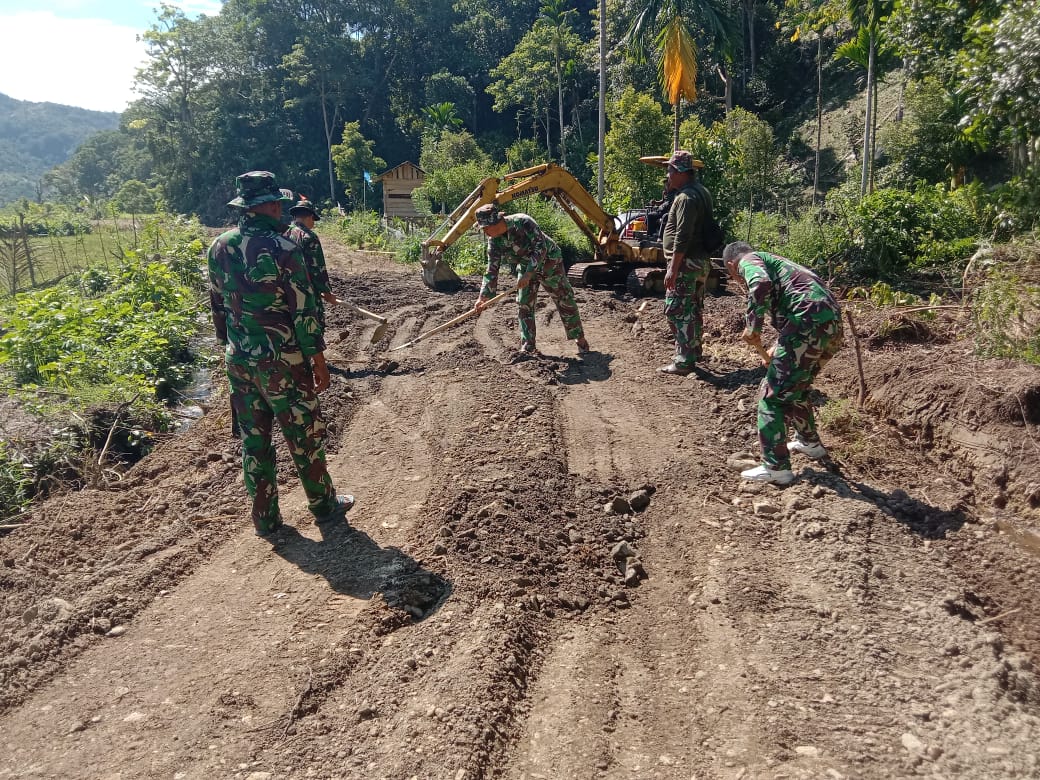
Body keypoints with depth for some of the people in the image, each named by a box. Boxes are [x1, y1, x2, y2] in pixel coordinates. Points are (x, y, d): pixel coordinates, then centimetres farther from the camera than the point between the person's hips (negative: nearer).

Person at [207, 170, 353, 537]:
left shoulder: (219, 247, 2)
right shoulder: (282, 249, -17)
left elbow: (217, 306, 11)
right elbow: (304, 311, -15)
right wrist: (319, 361, -7)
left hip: (238, 361, 6)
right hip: (281, 362, -6)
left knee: (253, 439, 13)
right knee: (305, 437, 10)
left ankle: (265, 517, 23)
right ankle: (324, 506, 25)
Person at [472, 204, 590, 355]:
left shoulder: (523, 222, -32)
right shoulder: (494, 241, -15)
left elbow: (540, 247, -34)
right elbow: (492, 270, -12)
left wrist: (529, 274, -41)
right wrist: (484, 296, -22)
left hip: (548, 261, -5)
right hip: (526, 266, 5)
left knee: (565, 300, 1)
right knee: (524, 305, -2)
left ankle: (580, 339, 15)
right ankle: (528, 347, 6)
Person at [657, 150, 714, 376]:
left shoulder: (686, 197, -17)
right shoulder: (701, 192, 15)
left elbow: (682, 237, -24)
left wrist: (673, 268, -24)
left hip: (686, 263, -10)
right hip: (701, 261, 11)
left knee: (677, 309, -9)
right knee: (694, 309, 17)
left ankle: (684, 361, -9)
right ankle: (695, 352, 27)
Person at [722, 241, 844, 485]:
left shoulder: (748, 261, 7)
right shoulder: (773, 262, 33)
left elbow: (761, 285, -19)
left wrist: (752, 327, -11)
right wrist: (777, 350, 46)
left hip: (809, 323, -9)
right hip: (832, 323, 9)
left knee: (772, 394, 0)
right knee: (796, 386, 28)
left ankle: (776, 467, 1)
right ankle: (810, 442, 44)